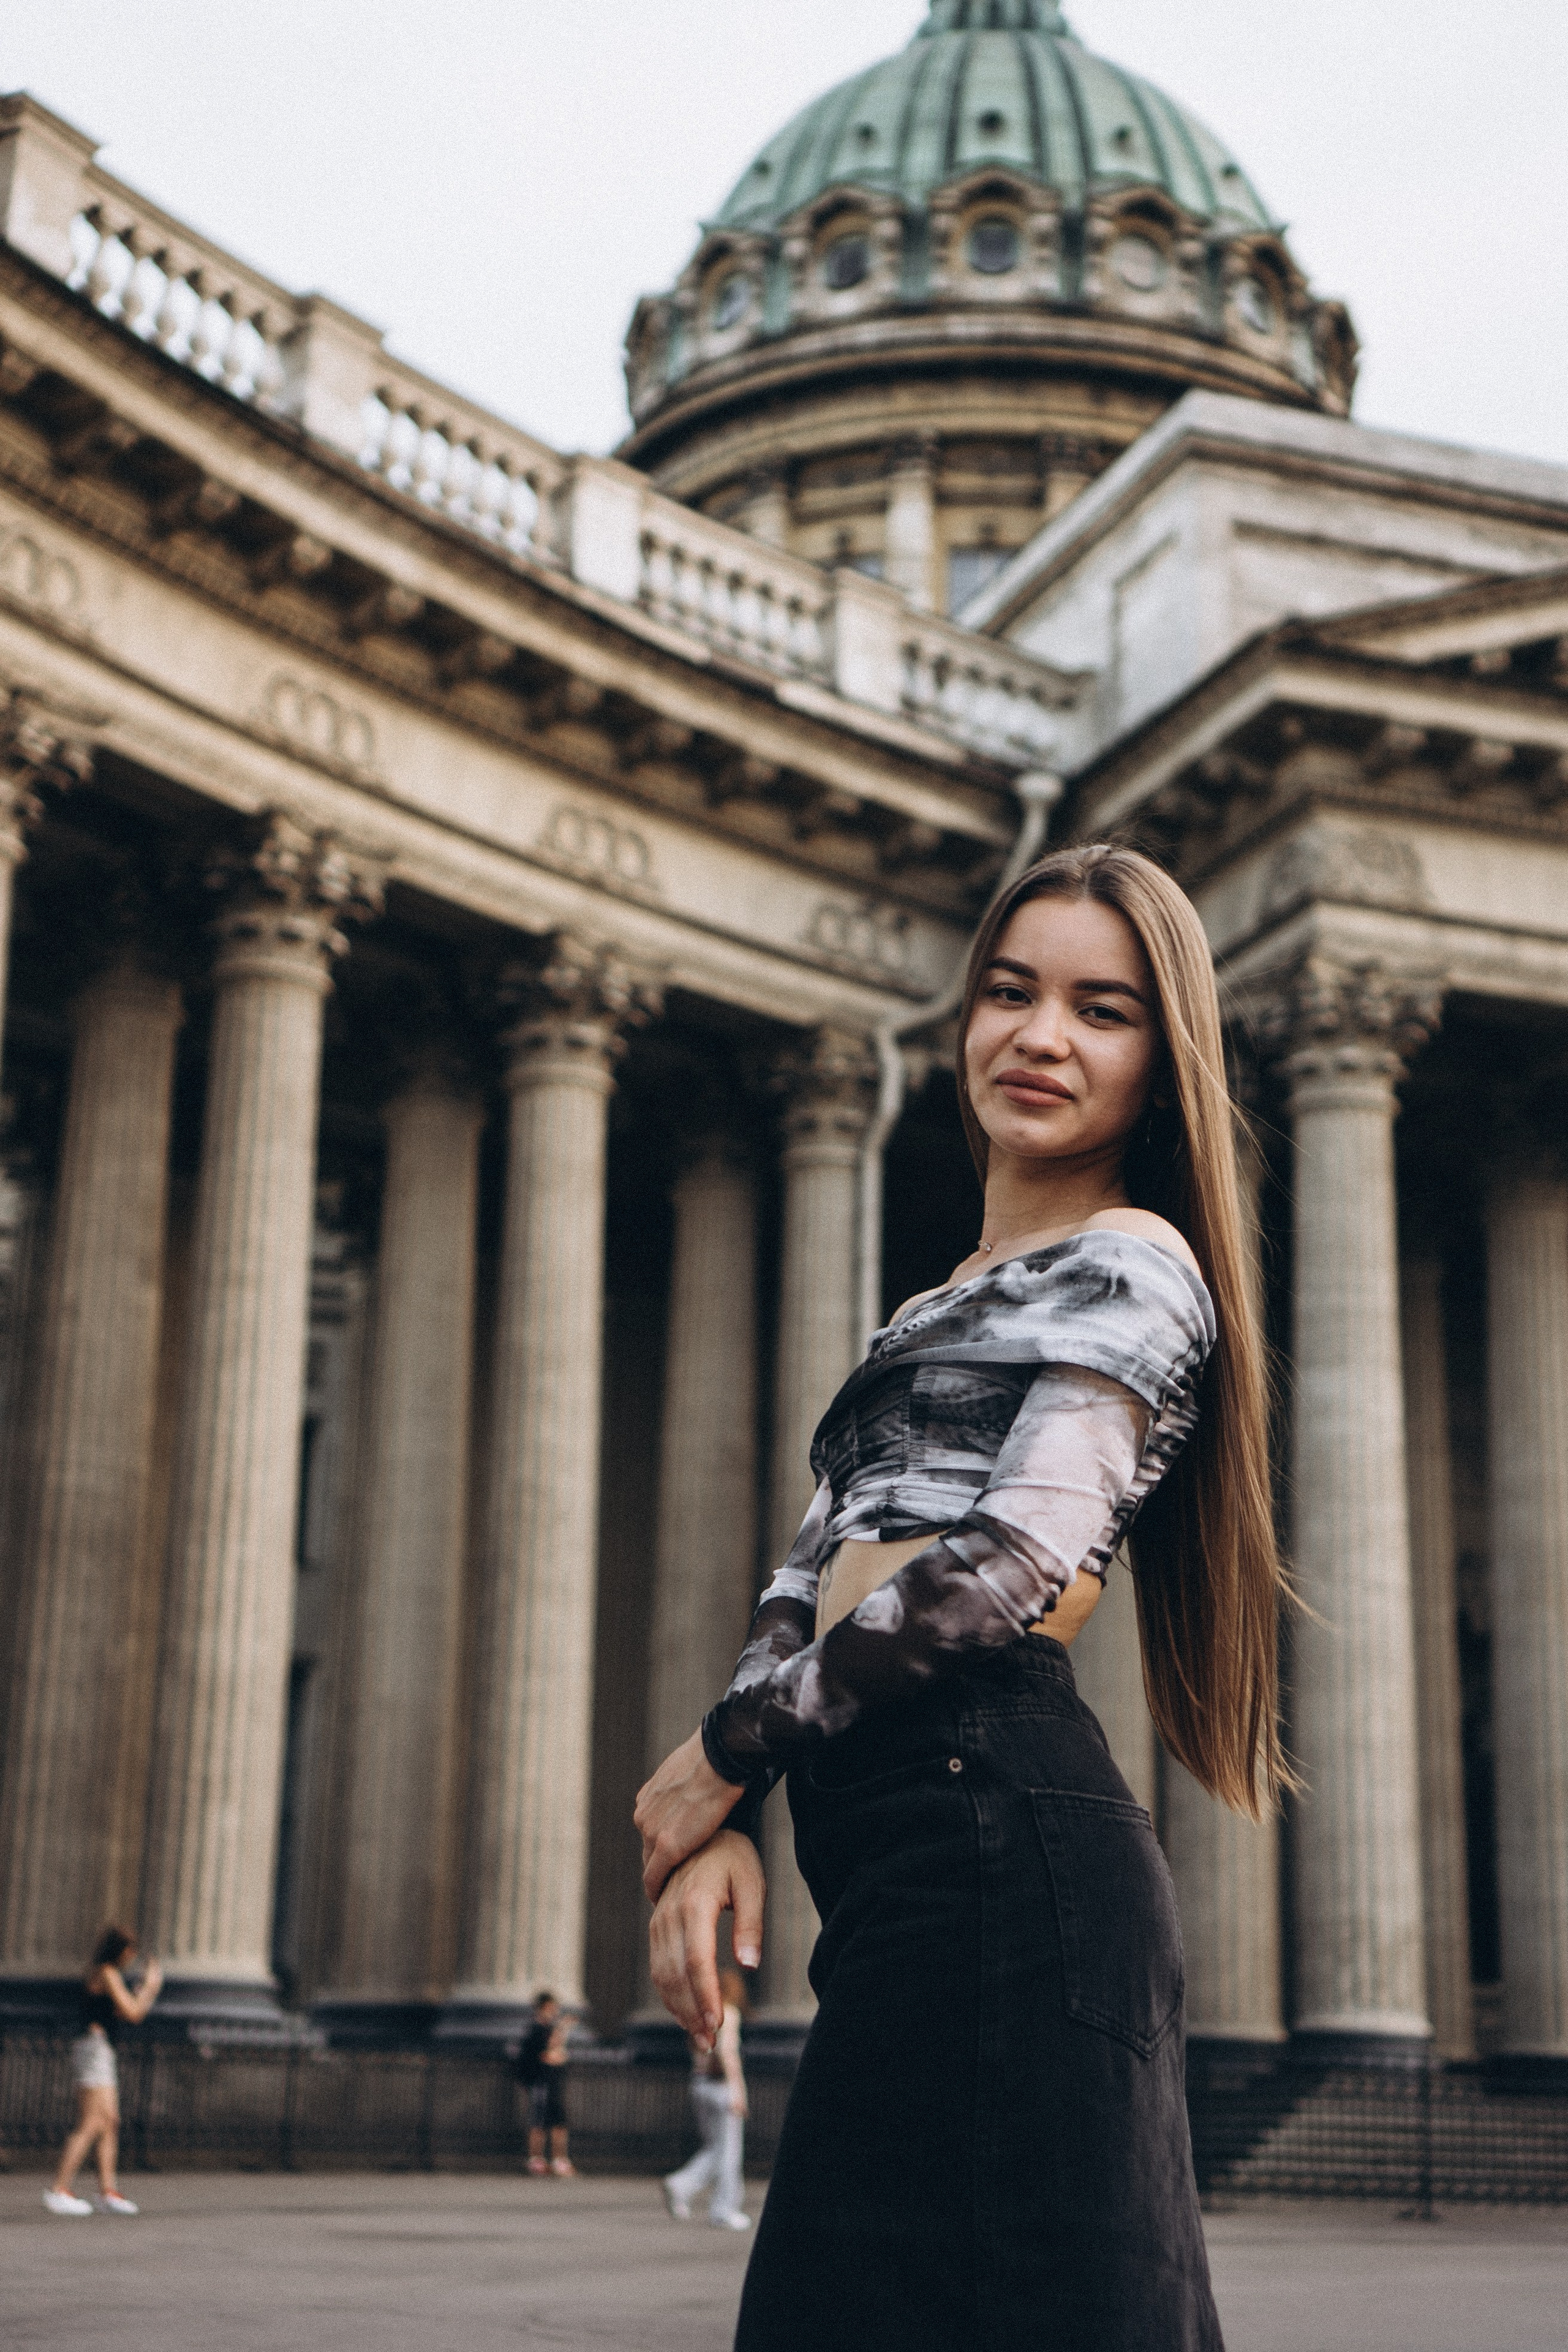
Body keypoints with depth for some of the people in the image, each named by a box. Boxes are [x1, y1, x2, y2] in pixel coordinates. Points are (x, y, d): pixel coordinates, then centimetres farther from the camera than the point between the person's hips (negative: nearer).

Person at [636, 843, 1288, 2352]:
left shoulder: (1131, 1262, 0)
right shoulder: (944, 1314, 28)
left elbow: (1017, 1562, -14)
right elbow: (809, 1586, 20)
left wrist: (722, 1750, -5)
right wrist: (714, 1828, 3)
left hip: (994, 1840, -9)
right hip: (914, 1876, 9)